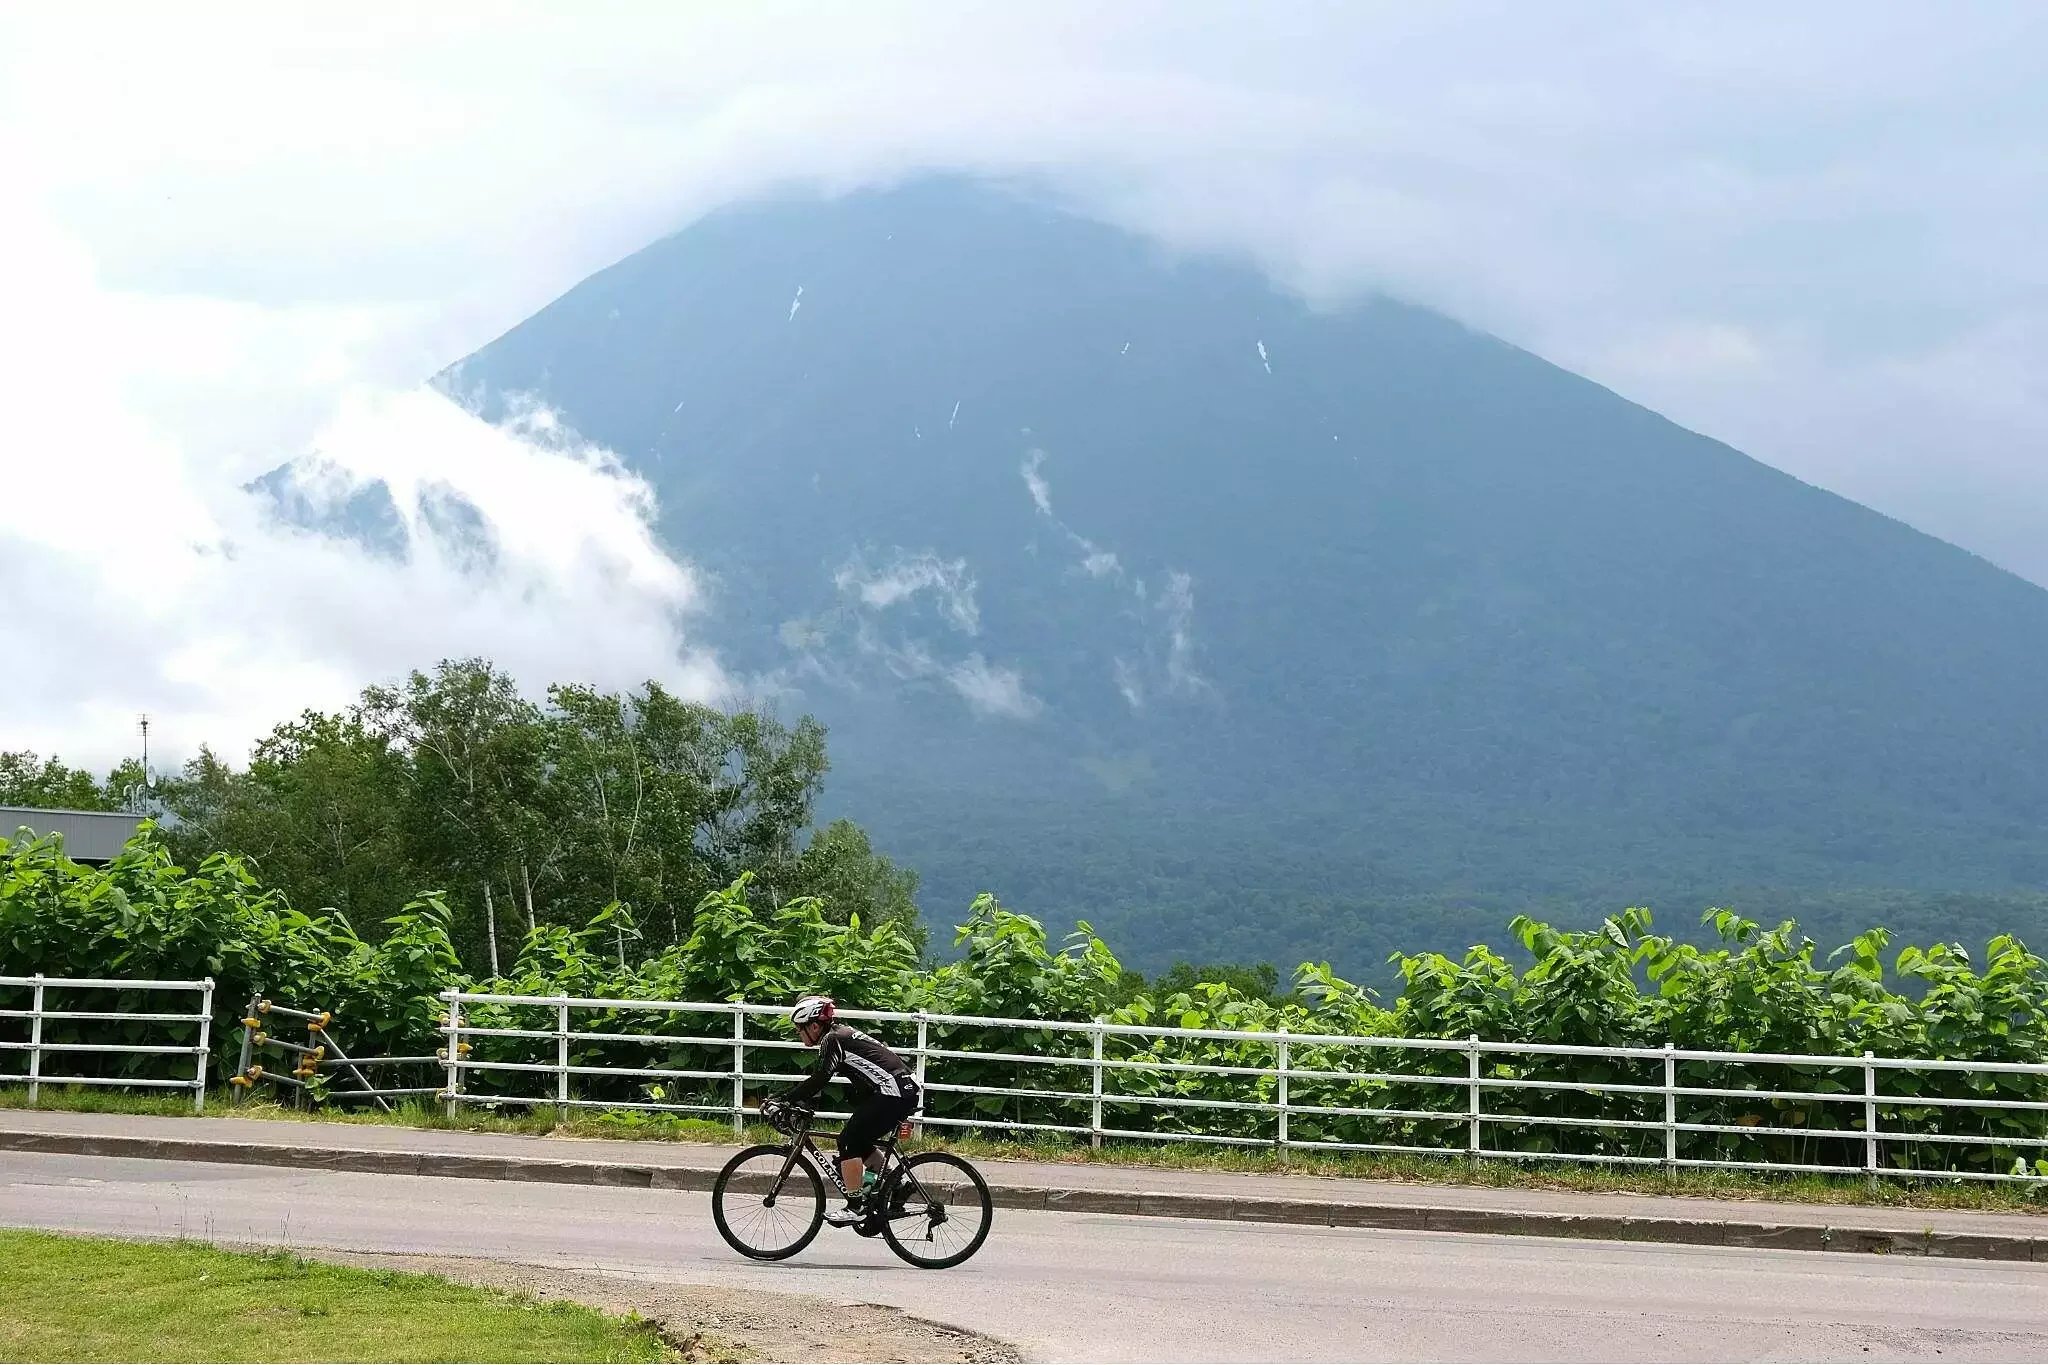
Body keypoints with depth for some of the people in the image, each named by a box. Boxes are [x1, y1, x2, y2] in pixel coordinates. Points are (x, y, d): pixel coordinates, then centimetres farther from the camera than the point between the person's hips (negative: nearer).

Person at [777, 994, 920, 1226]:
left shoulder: (832, 1039, -9)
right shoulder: (840, 1034, 19)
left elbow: (819, 1079, -21)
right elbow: (819, 1078, 25)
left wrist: (784, 1101, -19)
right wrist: (793, 1100, 18)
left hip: (892, 1092, -10)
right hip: (905, 1092, 10)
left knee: (849, 1140, -6)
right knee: (859, 1141, 18)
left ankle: (856, 1206, -4)